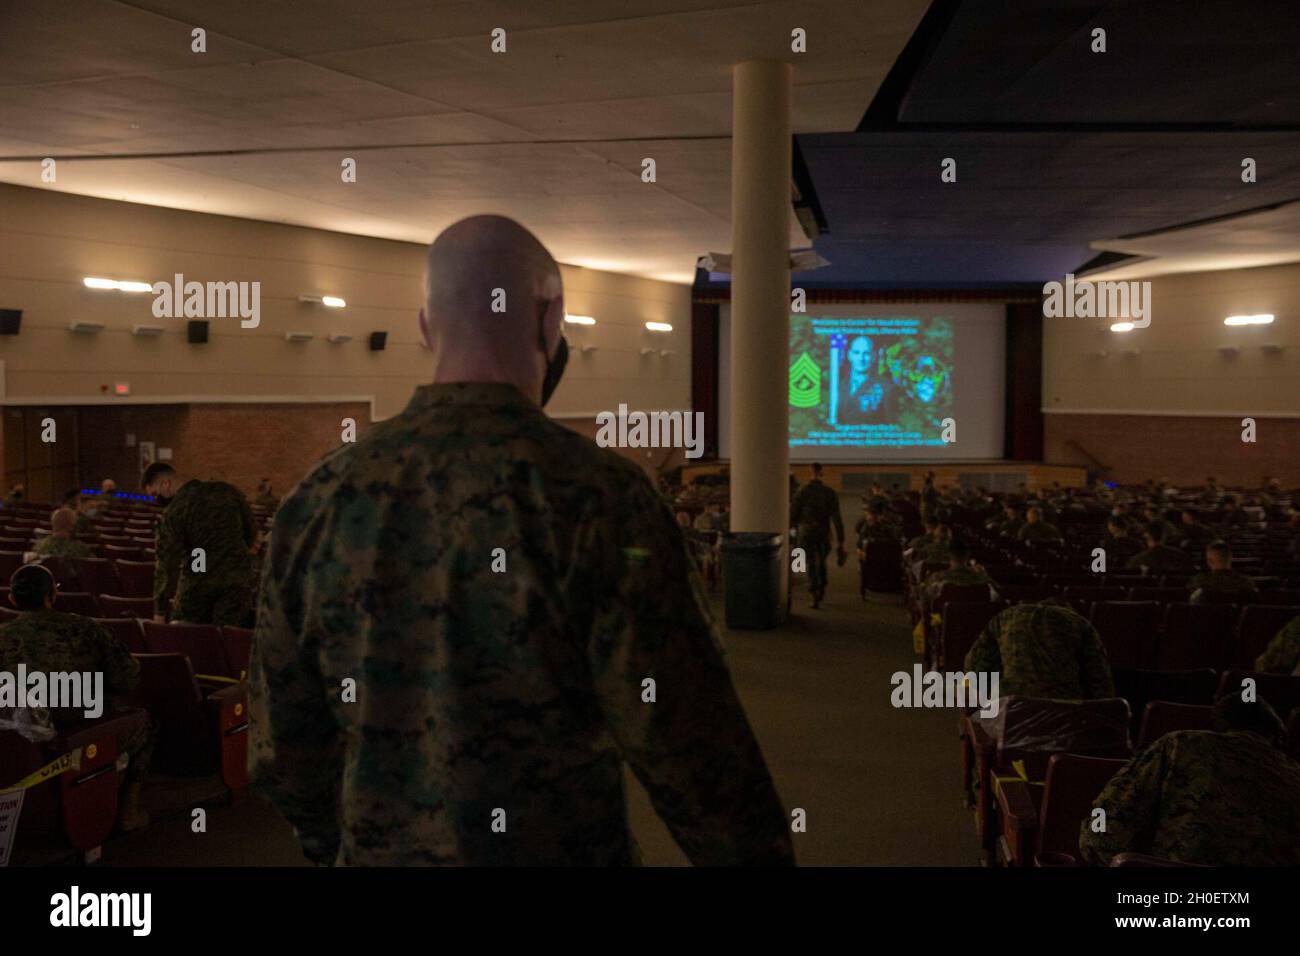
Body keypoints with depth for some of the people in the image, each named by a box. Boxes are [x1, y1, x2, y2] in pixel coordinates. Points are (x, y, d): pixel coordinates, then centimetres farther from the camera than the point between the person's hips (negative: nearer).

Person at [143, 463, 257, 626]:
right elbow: (252, 530, 11)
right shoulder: (226, 490, 3)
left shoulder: (172, 513, -9)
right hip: (237, 582, 4)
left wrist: (159, 612, -5)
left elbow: (167, 566, -10)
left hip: (197, 584, -3)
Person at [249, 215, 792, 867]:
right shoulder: (601, 497, -19)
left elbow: (282, 746, 3)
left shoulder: (319, 500, -5)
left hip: (381, 853, 4)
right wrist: (757, 852, -4)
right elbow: (691, 747, -19)